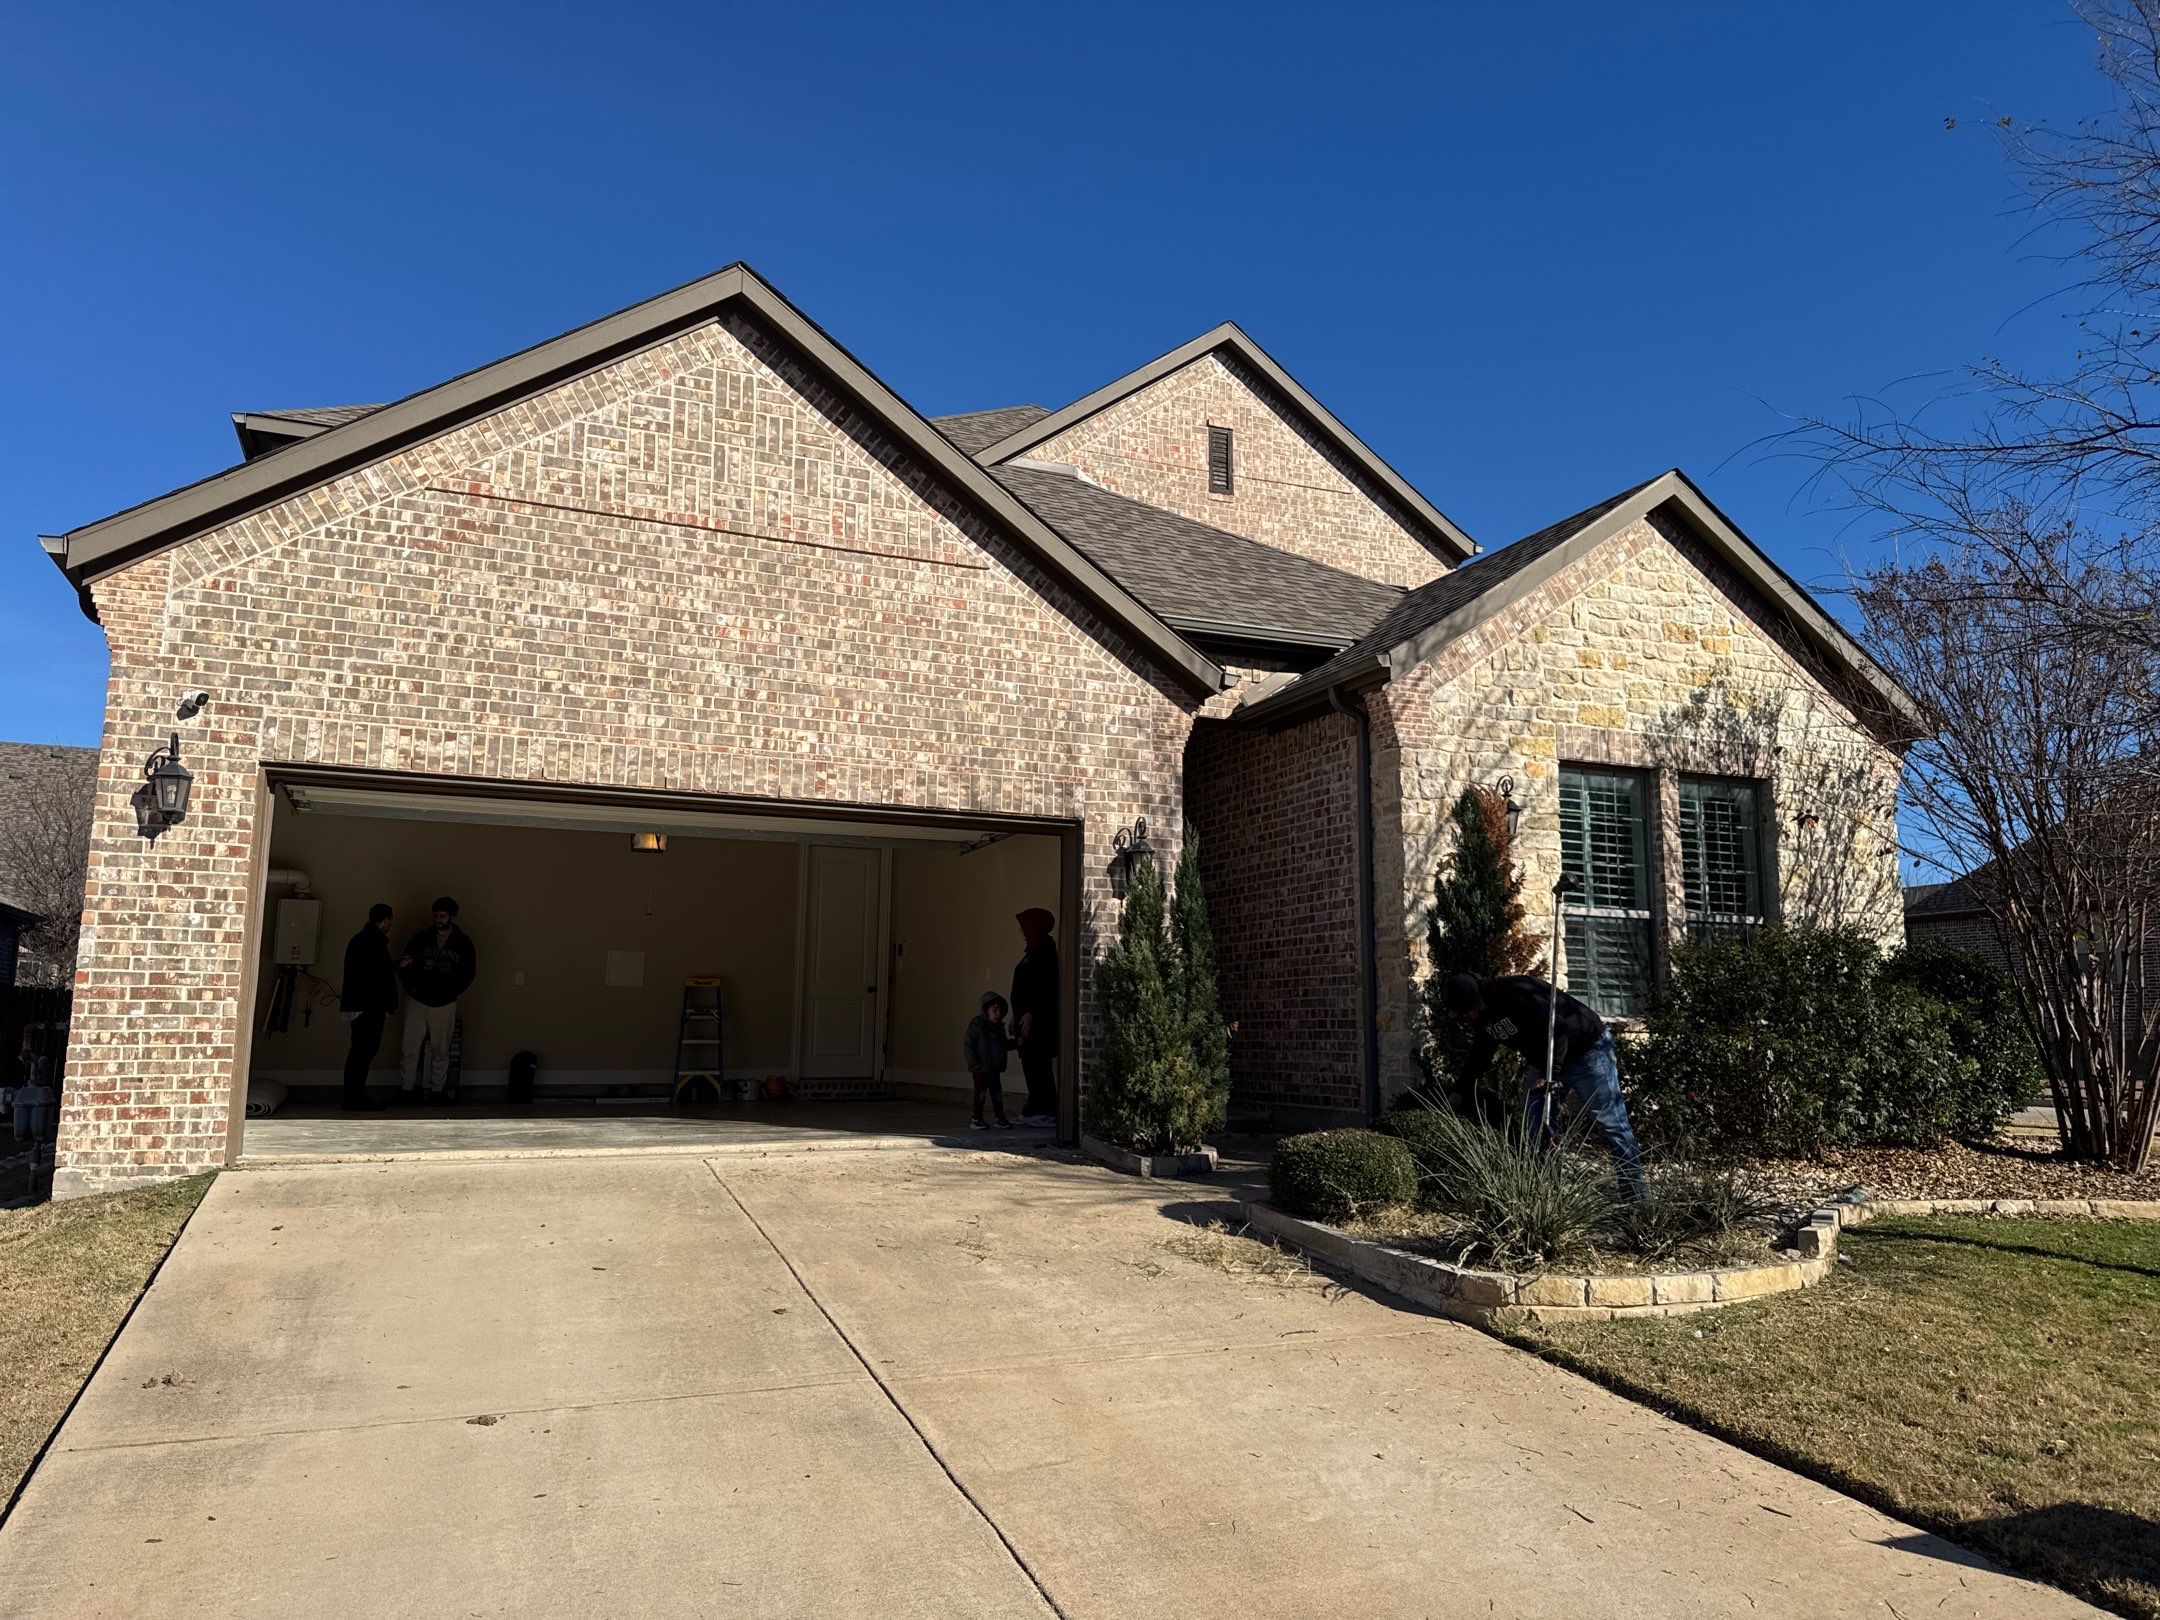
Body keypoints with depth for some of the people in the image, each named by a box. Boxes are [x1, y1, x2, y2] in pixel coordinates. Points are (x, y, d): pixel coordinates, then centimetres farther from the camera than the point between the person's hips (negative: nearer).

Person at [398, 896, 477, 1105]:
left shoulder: (463, 943, 0)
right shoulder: (420, 938, -1)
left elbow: (468, 974, 7)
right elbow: (404, 966, 4)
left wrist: (451, 993, 0)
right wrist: (411, 987, -10)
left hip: (445, 1005, 0)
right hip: (417, 1002, 0)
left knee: (440, 1050, 6)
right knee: (410, 1048, -1)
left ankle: (437, 1089, 16)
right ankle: (407, 1089, 9)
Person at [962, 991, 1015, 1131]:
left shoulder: (998, 1026, 8)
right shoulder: (976, 1025, -15)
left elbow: (1003, 1045, 20)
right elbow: (967, 1044, -17)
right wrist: (974, 1063, -19)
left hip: (994, 1068, 7)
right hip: (981, 1069, -7)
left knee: (997, 1092, 10)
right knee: (980, 1092, 1)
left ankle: (1000, 1118, 18)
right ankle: (977, 1119, 11)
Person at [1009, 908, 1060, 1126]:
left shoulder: (1043, 949, -13)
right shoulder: (1034, 949, 17)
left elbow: (1042, 984, -21)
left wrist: (1030, 1013, -25)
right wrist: (1018, 1014, 21)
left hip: (1036, 1017, -10)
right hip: (1031, 1015, 10)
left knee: (1035, 1062, -8)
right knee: (1032, 1062, 11)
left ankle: (1042, 1111, -5)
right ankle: (1037, 1110, 14)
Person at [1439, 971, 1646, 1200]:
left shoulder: (1515, 992, -30)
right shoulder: (1483, 1017, -1)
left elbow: (1557, 1026, -34)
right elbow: (1479, 1058, 14)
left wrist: (1549, 1073, -35)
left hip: (1588, 1050, -9)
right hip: (1544, 1061, 9)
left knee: (1611, 1126, -6)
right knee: (1535, 1129, 0)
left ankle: (1636, 1200, 0)